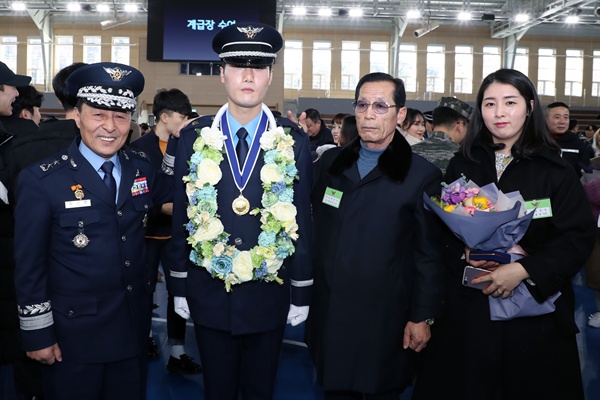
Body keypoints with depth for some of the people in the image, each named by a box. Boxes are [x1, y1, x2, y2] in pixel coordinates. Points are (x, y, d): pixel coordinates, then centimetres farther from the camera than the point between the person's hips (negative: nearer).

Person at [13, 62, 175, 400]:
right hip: (73, 333, -4)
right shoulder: (42, 180, -14)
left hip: (134, 327, 4)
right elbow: (29, 264, -10)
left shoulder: (143, 168, 0)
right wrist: (38, 333, -7)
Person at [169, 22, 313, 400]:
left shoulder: (295, 141, -5)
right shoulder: (195, 138, -3)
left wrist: (302, 293, 1)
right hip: (209, 293, 1)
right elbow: (182, 215, 2)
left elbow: (302, 221, -2)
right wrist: (179, 286, 4)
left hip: (268, 294, 0)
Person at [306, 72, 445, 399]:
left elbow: (429, 254, -6)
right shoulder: (330, 163, 5)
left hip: (385, 319, -3)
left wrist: (423, 316, -6)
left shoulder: (423, 175, -7)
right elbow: (315, 228, 11)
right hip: (329, 314, 4)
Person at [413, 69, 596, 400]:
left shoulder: (553, 170, -1)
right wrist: (470, 254, -15)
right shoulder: (462, 166, 6)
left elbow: (579, 236, -7)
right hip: (468, 308, 2)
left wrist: (523, 270, -18)